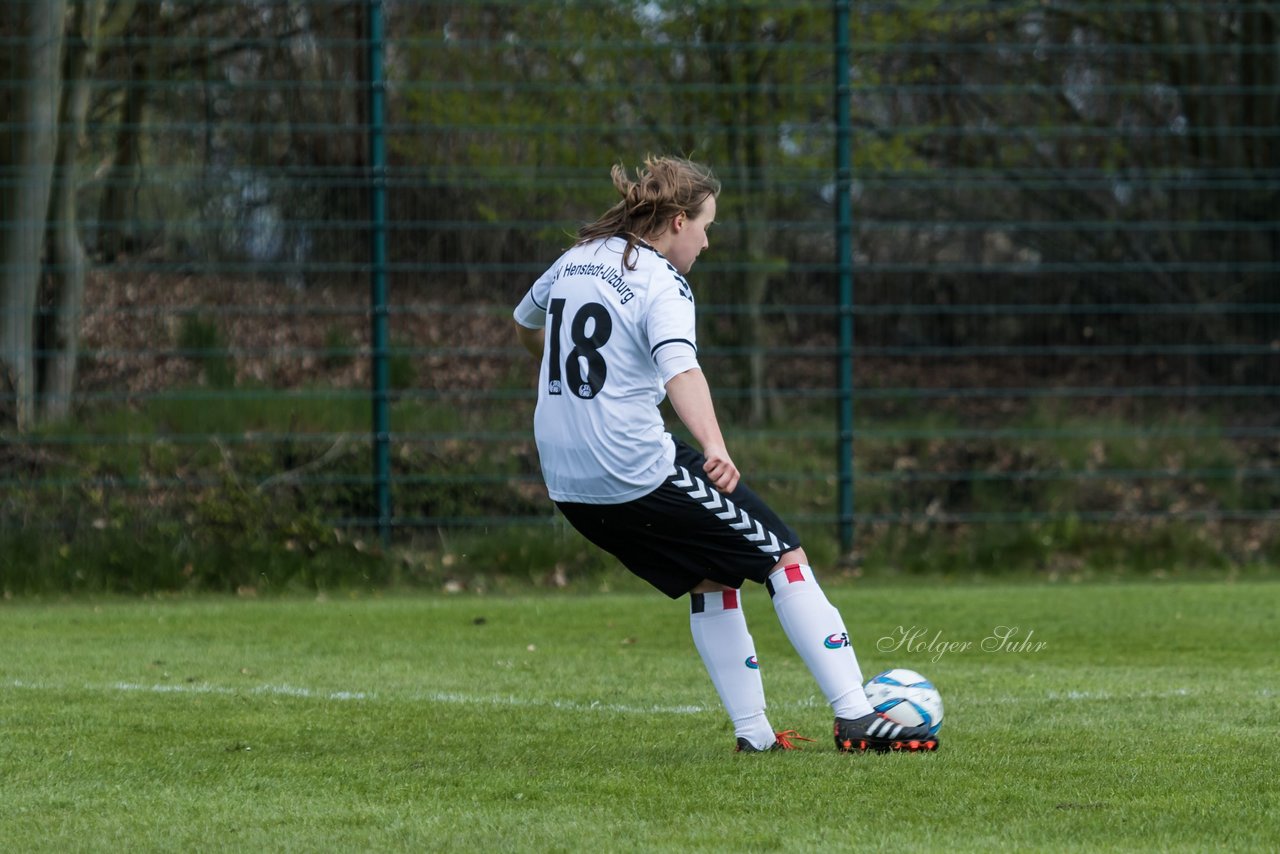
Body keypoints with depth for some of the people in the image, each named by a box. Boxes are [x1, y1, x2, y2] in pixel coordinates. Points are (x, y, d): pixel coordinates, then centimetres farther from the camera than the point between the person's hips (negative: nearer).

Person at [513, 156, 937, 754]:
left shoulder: (575, 262, 12)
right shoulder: (660, 285, -11)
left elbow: (524, 326, 31)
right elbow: (680, 368, -31)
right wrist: (714, 448, -46)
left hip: (569, 487, 8)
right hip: (642, 473, -8)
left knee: (710, 580, 22)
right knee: (785, 558, 2)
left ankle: (752, 731, 19)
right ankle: (855, 717, -4)